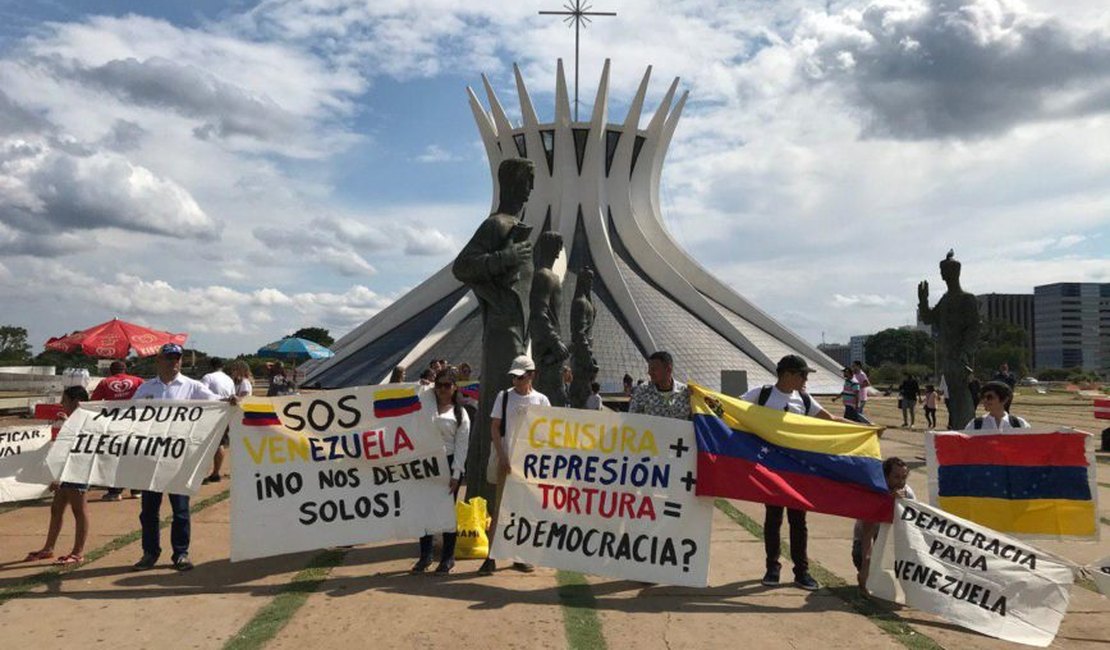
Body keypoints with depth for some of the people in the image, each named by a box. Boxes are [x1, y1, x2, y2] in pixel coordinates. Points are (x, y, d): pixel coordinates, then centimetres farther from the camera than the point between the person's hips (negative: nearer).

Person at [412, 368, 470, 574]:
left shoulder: (460, 414, 3)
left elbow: (461, 446, -2)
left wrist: (456, 474, -9)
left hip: (449, 463, -2)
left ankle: (448, 557, 15)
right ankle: (425, 555, 17)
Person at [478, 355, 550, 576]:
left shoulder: (541, 400, 4)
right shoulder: (504, 396, 1)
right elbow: (494, 428, -1)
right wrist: (502, 457, -10)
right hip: (507, 460, -2)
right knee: (499, 509, -3)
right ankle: (491, 558, 0)